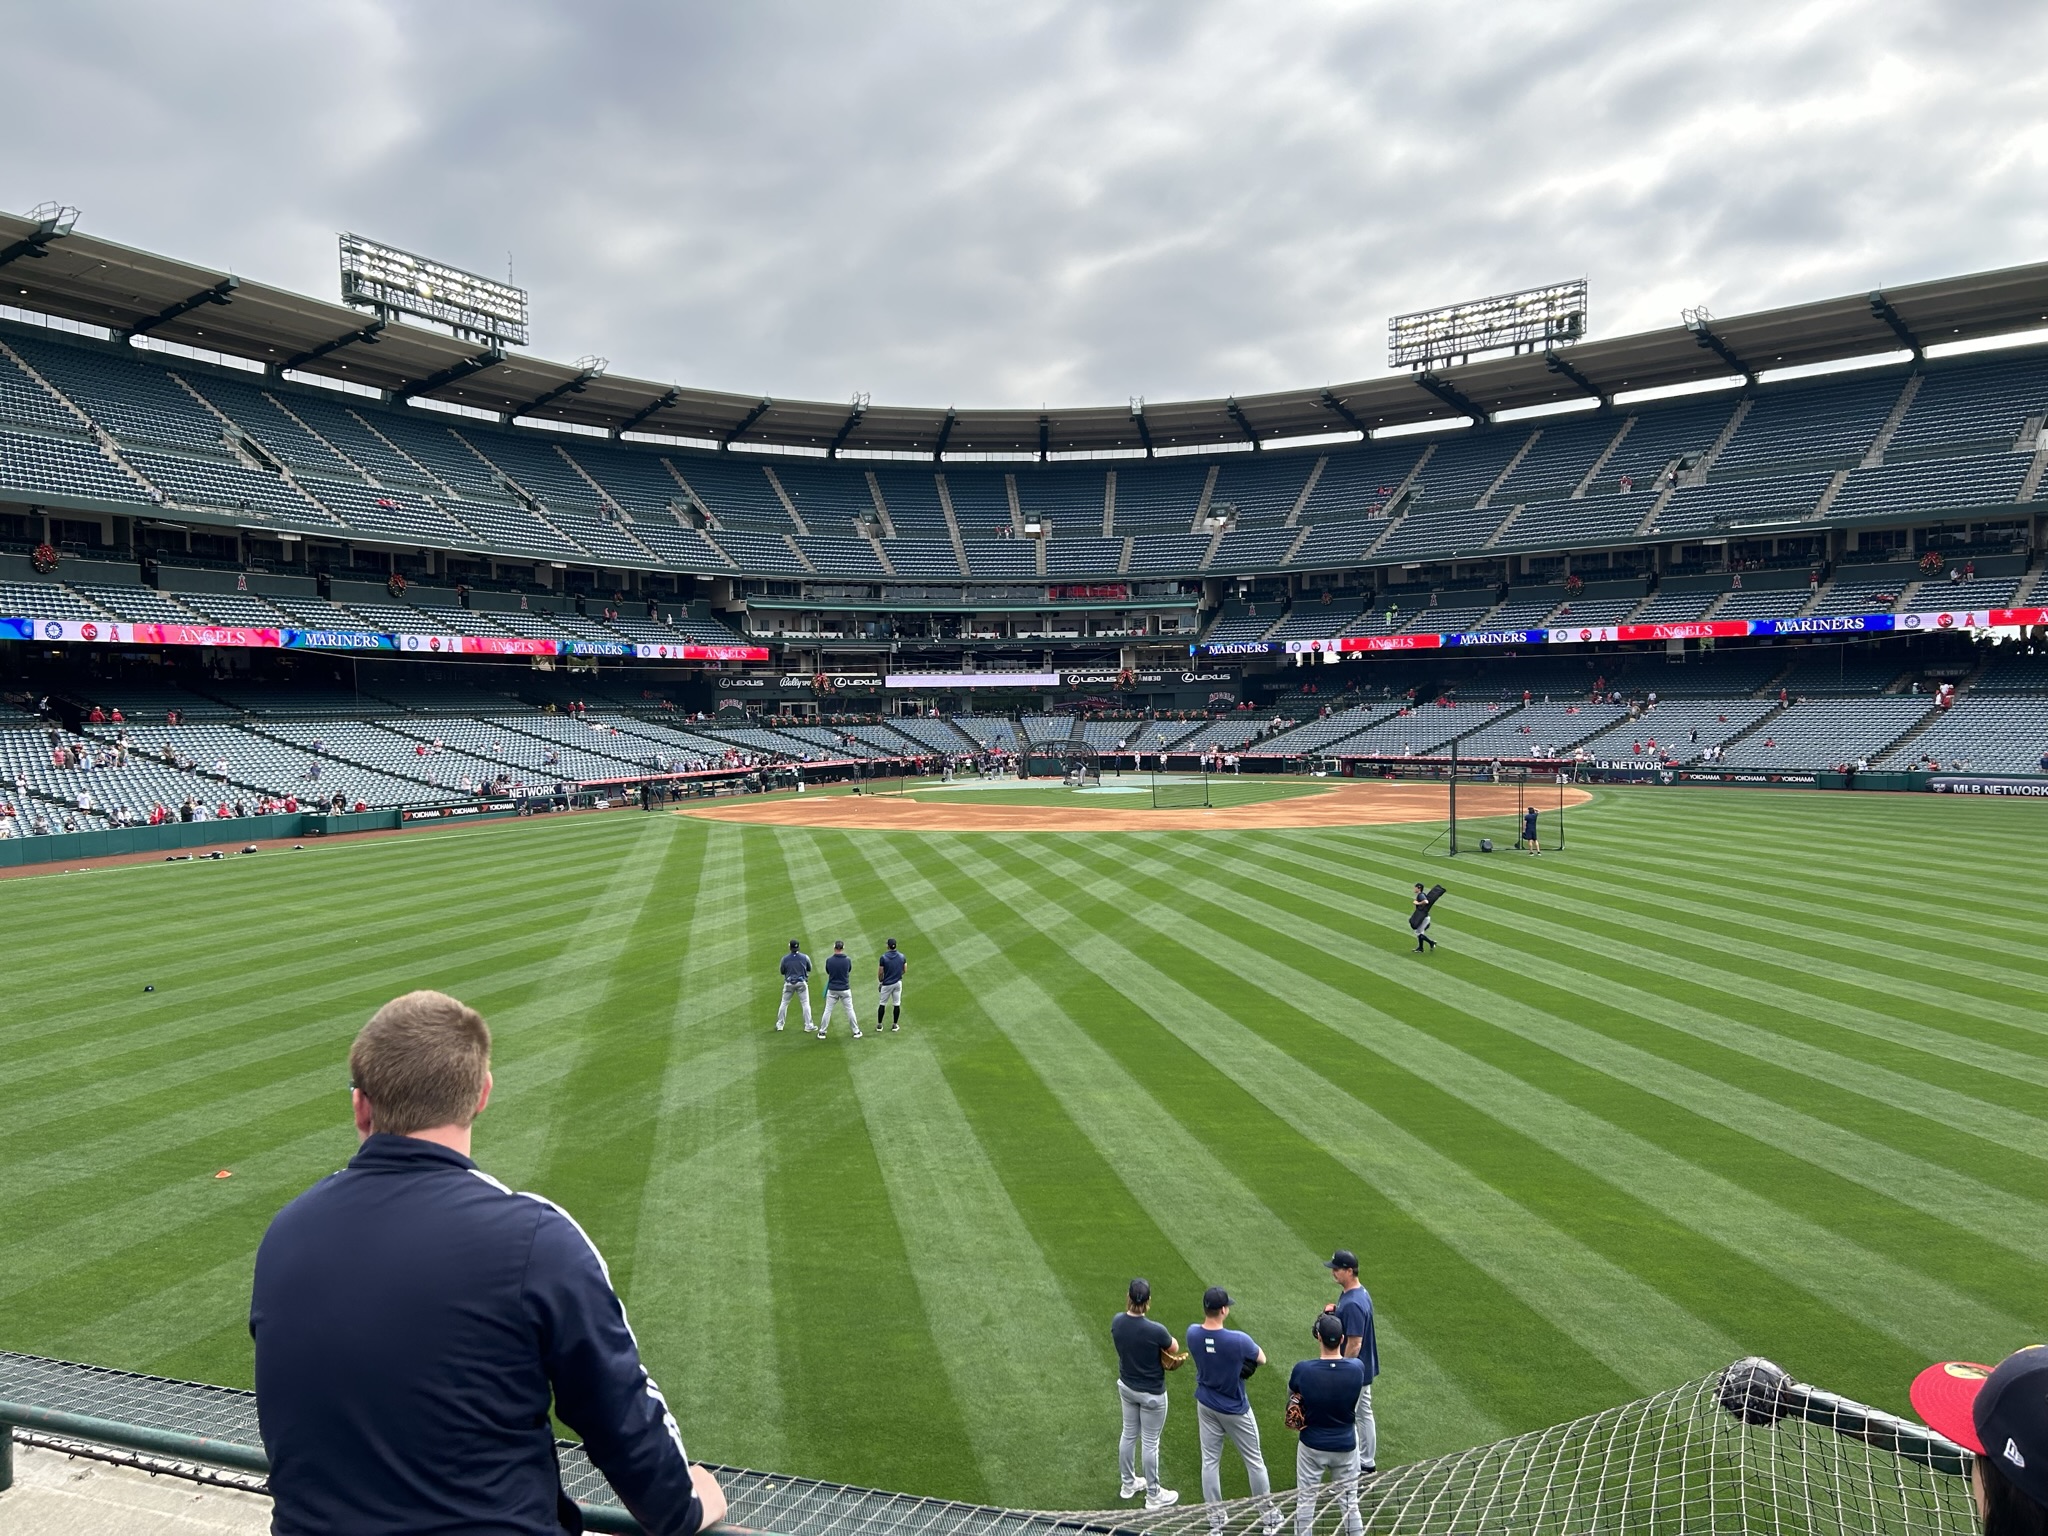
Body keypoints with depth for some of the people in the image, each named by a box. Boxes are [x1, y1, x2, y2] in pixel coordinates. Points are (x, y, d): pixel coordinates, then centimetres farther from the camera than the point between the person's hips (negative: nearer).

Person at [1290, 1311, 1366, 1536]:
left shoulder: (1303, 1370, -23)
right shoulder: (1357, 1369, -18)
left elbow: (1292, 1395, -2)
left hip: (1312, 1446, -1)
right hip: (1346, 1447, 1)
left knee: (1305, 1501, 15)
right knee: (1349, 1504, 17)